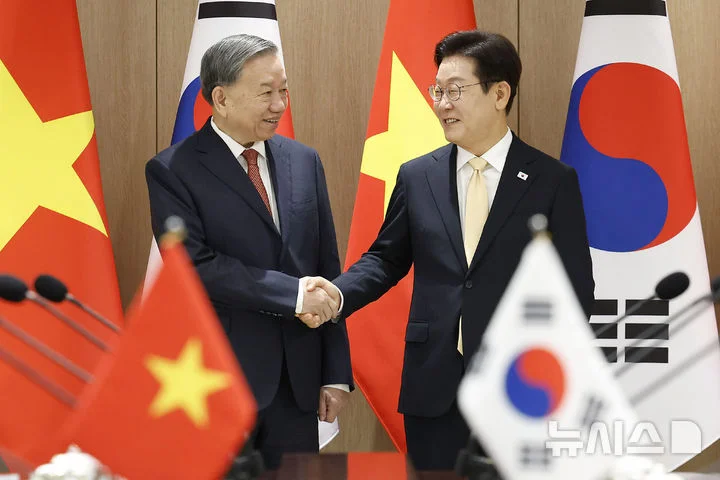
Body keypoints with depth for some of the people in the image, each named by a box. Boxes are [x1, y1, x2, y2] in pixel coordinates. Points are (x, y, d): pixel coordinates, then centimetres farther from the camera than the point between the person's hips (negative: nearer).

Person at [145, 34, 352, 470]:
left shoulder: (304, 161, 9)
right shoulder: (173, 171, -6)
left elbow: (328, 272, 10)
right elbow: (194, 265, -18)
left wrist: (337, 374, 6)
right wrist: (294, 293, -19)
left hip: (298, 380, 4)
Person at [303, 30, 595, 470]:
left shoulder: (554, 181, 0)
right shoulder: (417, 177, 8)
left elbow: (576, 288, 0)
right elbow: (386, 258, 15)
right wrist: (339, 293, -5)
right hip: (434, 386, 2)